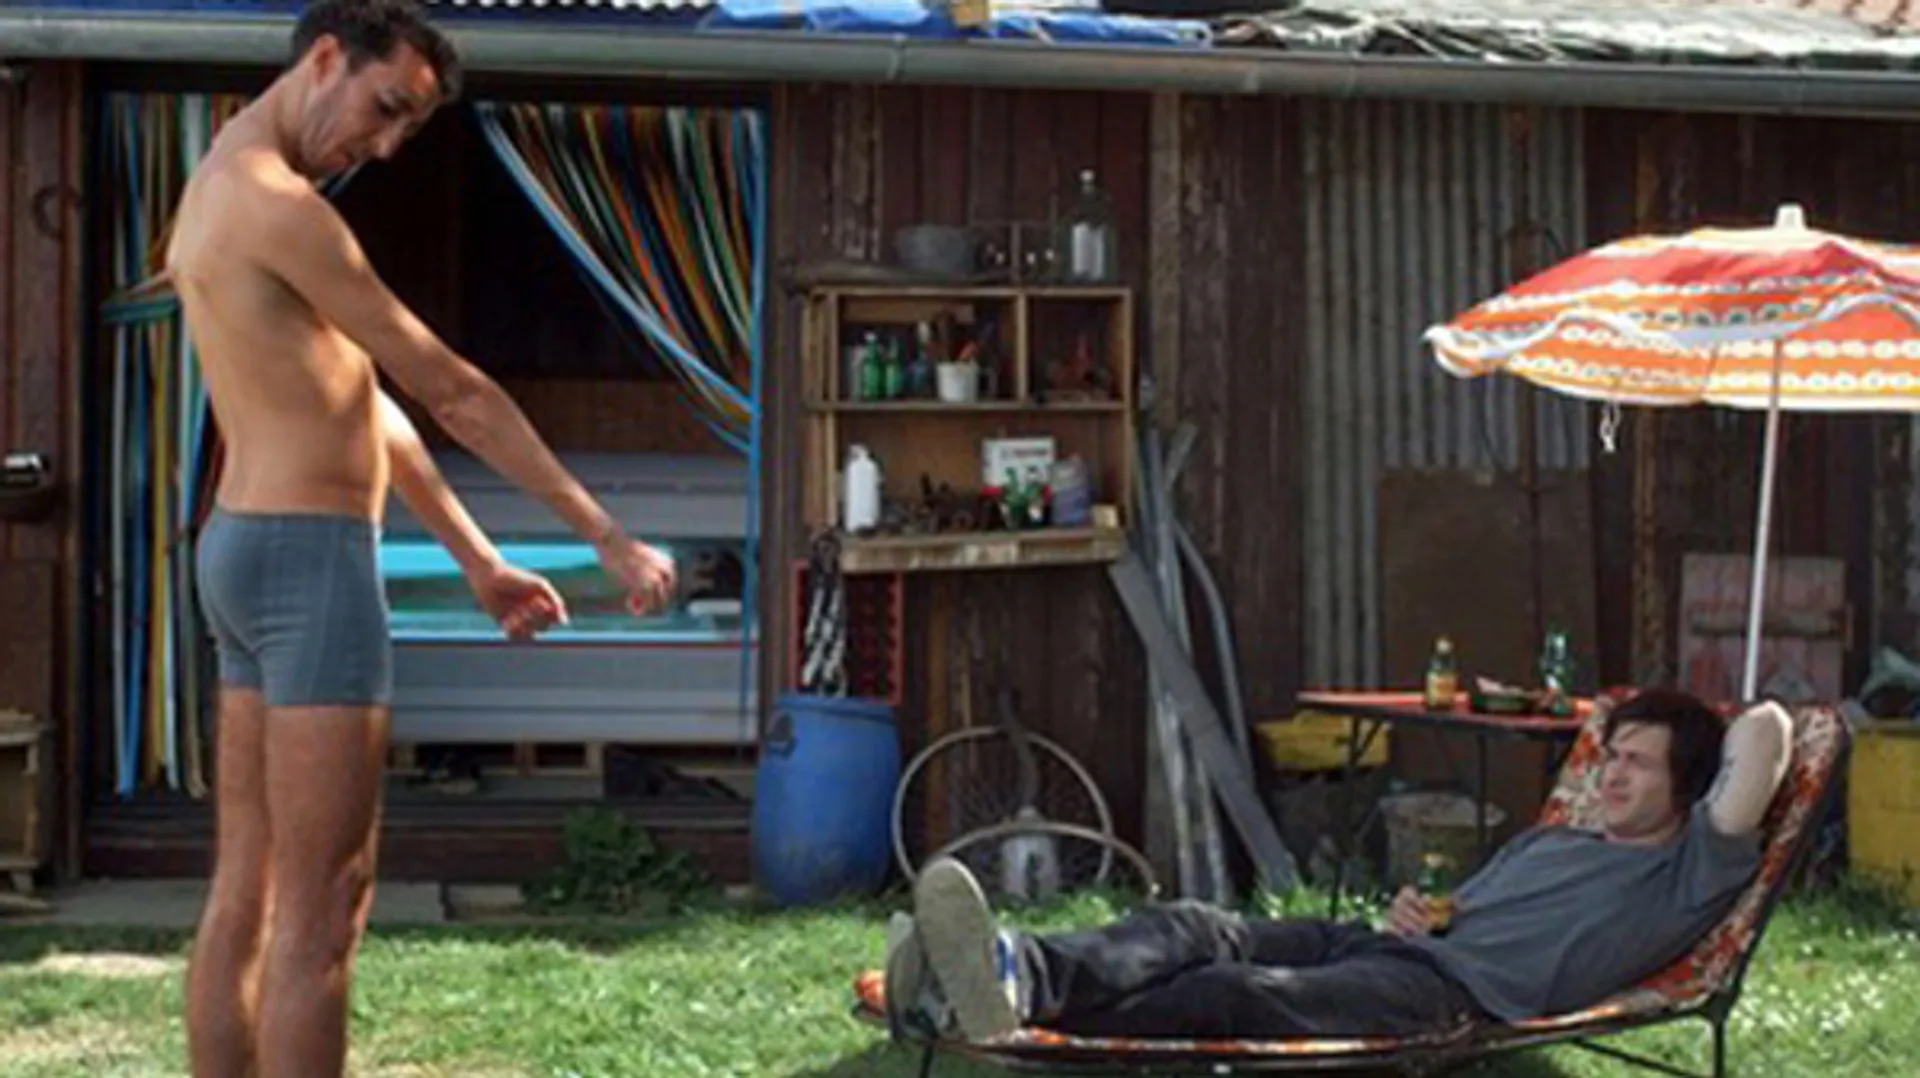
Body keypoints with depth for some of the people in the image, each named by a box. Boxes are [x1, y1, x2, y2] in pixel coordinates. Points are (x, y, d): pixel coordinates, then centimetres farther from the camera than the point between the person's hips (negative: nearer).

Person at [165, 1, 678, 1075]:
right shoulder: (277, 205, -15)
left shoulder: (220, 191, 17)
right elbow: (454, 392, -14)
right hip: (312, 555, -10)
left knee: (245, 892, 11)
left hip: (247, 545, 10)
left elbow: (356, 397, 20)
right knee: (321, 908, -7)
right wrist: (608, 535, -8)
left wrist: (481, 561, 23)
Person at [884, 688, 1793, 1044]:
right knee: (1199, 930, -22)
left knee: (1233, 993, -31)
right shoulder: (1545, 842, 37)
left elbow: (1765, 731, 0)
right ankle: (1018, 973, -47)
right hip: (1396, 945, 8)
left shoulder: (1691, 869, 12)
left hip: (1463, 993, -8)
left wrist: (1734, 732, 24)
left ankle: (1016, 1013, -49)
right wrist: (1415, 915, 11)